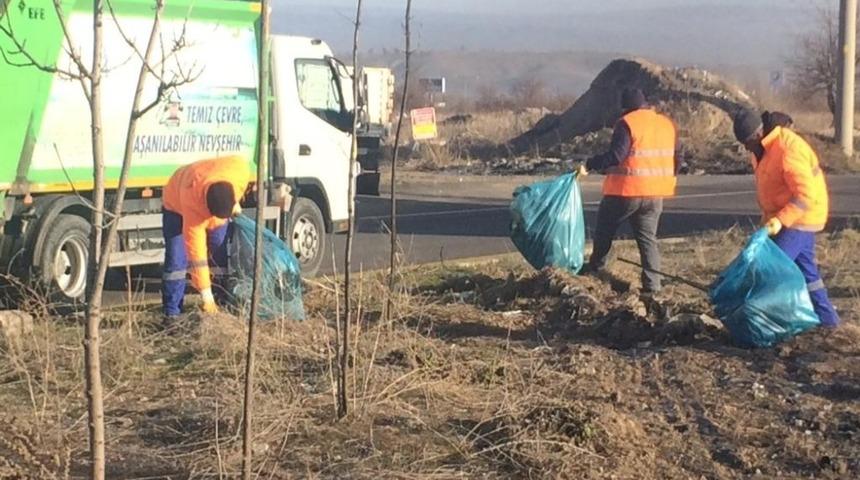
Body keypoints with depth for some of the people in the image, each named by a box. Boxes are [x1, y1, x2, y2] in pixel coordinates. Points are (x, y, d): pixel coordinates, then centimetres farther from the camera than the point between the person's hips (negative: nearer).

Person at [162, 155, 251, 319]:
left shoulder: (240, 169, -38)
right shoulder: (192, 203, -44)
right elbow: (196, 251, -41)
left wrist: (235, 203, -8)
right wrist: (207, 296, -41)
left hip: (218, 205, 4)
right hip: (178, 206, -4)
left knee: (221, 258, -1)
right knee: (176, 261, -13)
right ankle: (171, 314, -7)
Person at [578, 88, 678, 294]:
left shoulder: (627, 124, -11)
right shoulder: (667, 124, 10)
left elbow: (616, 155, -20)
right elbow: (675, 158, 14)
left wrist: (590, 165, -15)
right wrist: (669, 180, 26)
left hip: (627, 191, -5)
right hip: (655, 193, 5)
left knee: (605, 227, 17)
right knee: (647, 237, 10)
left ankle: (596, 267, 29)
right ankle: (652, 283, 2)